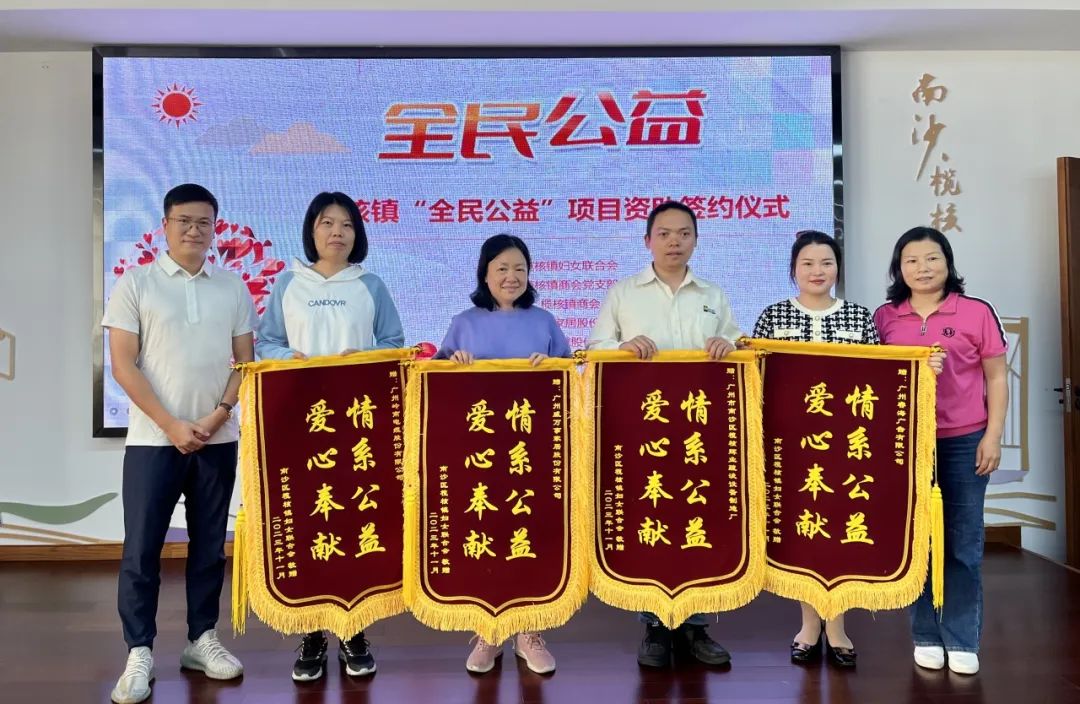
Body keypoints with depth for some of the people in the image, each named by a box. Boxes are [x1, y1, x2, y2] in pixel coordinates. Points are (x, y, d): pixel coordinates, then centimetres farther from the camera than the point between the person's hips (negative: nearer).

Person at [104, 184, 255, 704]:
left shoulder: (233, 289, 7)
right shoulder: (135, 283, 0)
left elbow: (246, 362, 7)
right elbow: (123, 365, -5)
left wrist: (218, 415, -8)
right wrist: (172, 426, -12)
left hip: (218, 439, 3)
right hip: (153, 439, -2)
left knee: (209, 545, 9)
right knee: (141, 548, 0)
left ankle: (202, 640, 22)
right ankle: (139, 653, 11)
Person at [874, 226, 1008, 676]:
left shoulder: (977, 312, 0)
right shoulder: (884, 318, 4)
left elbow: (996, 378, 3)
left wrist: (993, 435, -4)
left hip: (964, 442, -1)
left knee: (963, 542, 5)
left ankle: (962, 640, 18)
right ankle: (926, 635, 21)